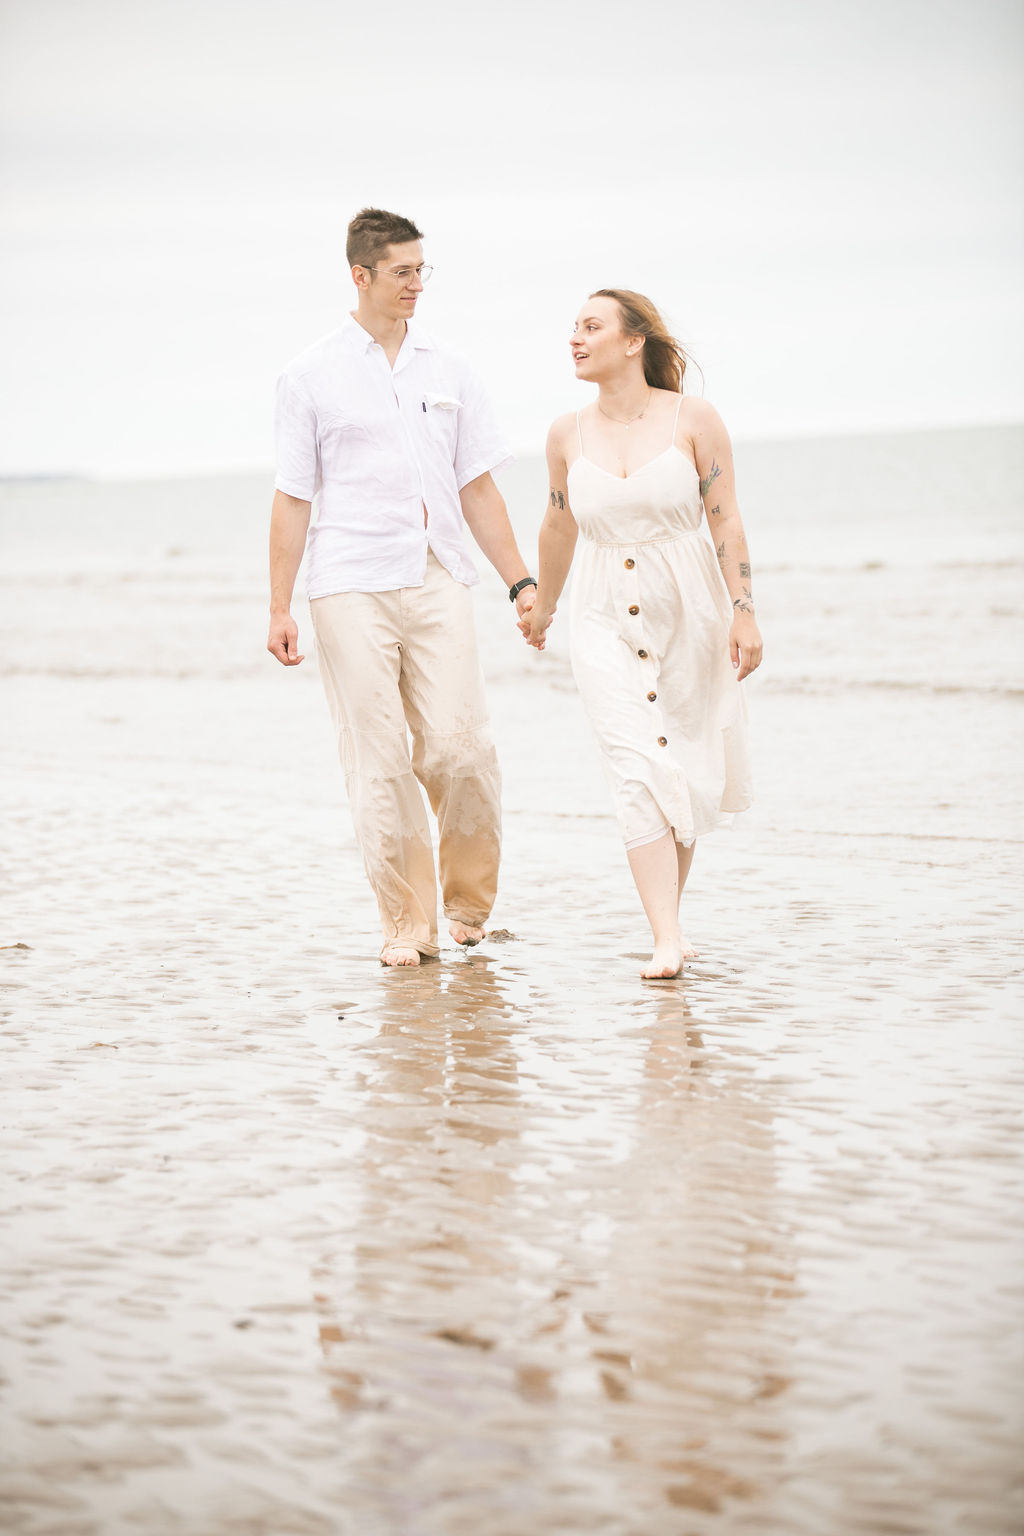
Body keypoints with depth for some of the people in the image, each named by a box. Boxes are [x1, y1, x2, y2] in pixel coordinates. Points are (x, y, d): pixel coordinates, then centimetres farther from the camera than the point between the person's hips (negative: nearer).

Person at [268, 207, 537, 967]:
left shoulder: (447, 369, 12)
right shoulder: (312, 376, 4)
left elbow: (477, 487, 15)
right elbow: (293, 498, 5)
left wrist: (520, 581, 10)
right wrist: (280, 608, 1)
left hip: (438, 578, 2)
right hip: (351, 586, -2)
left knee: (461, 746, -7)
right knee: (379, 762, -3)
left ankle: (469, 902, 13)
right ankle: (407, 919, 5)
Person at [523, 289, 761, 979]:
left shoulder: (693, 418, -5)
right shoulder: (569, 434, 3)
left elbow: (727, 521, -4)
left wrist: (744, 612, -9)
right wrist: (541, 606, 26)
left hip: (690, 614, -1)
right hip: (607, 621, 1)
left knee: (684, 777, 9)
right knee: (638, 773, -13)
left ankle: (671, 917, 28)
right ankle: (668, 940, -16)